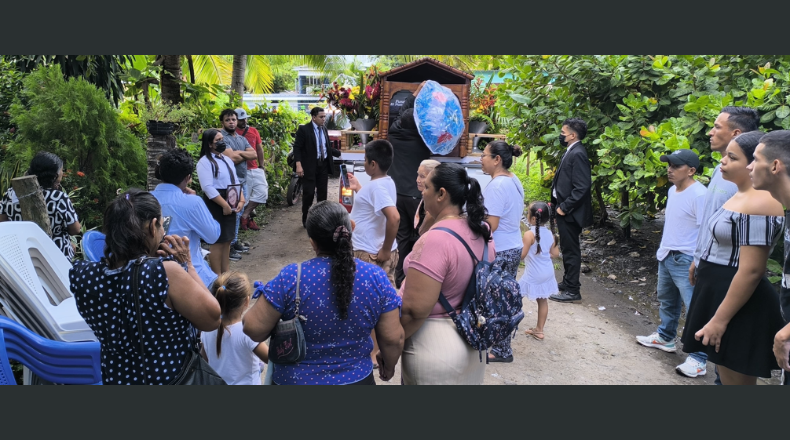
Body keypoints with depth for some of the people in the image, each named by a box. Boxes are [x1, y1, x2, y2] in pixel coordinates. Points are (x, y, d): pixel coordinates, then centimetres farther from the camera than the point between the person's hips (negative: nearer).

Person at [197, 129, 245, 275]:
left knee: (227, 240, 13)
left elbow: (235, 181, 14)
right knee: (217, 241, -3)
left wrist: (241, 200, 0)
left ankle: (225, 274, 24)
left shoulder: (227, 159, 14)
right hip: (215, 205, -8)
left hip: (230, 204, 8)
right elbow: (208, 187, -21)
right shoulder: (205, 161, -12)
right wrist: (225, 205, -21)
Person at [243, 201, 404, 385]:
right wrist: (389, 366, 11)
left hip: (296, 380, -1)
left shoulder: (292, 277, -20)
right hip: (356, 378, 1)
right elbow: (393, 339, -8)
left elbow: (254, 329, -13)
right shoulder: (376, 277, -13)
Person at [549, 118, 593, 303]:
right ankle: (568, 282, 32)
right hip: (564, 208, 10)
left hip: (569, 211, -10)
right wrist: (556, 203, 12)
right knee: (567, 248, 19)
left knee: (571, 250, -1)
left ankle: (572, 291, 8)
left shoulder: (578, 154, -18)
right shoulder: (571, 152, 11)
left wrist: (564, 207, -20)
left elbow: (582, 187, -24)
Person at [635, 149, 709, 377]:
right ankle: (665, 337, 42)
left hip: (686, 261, -10)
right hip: (666, 256, 10)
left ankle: (698, 359, 2)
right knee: (666, 300, 24)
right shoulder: (672, 191, 8)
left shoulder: (699, 194, -20)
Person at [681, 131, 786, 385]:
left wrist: (720, 319, -22)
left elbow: (751, 271, -25)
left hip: (737, 306, -10)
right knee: (726, 375, 20)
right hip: (720, 293, 10)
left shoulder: (758, 203, -21)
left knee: (735, 380, 1)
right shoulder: (743, 195, 11)